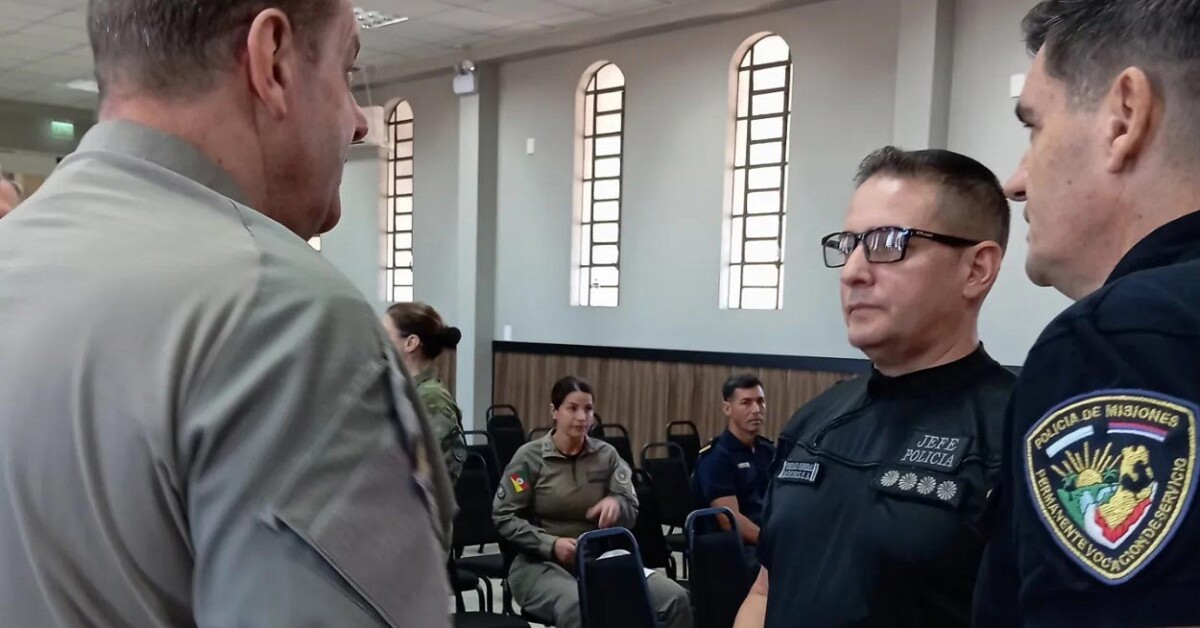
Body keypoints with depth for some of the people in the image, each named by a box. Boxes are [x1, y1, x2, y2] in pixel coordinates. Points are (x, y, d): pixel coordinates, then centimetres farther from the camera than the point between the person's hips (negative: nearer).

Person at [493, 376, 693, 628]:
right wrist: (551, 544, -18)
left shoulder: (606, 454, 8)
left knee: (676, 598, -20)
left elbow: (631, 512, 5)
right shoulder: (530, 456, -1)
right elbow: (504, 517, -3)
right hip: (541, 563, -3)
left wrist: (616, 504, -20)